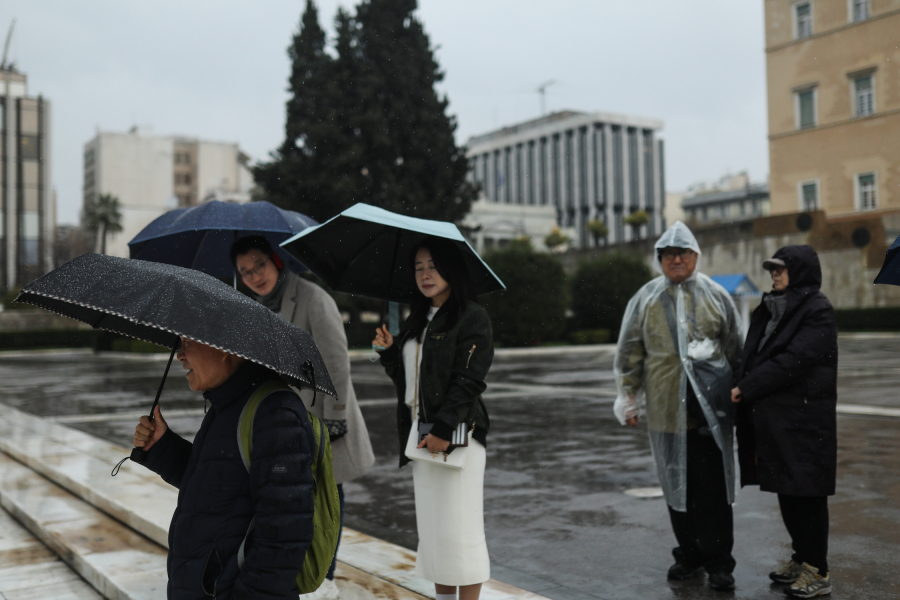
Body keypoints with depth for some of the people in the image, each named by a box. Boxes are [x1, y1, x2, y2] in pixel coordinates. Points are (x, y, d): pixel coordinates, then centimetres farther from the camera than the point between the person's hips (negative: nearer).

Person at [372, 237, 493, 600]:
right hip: (420, 434, 7)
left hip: (456, 435, -7)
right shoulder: (418, 319, 16)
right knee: (431, 528, 11)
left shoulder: (472, 317, -7)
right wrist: (389, 351, 2)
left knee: (458, 528, -5)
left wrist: (443, 430, -21)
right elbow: (405, 376, 19)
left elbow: (468, 381, -15)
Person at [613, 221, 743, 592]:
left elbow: (735, 350, 10)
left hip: (710, 408, -1)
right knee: (676, 484, 10)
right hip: (666, 409, 2)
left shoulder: (715, 296, 6)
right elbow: (629, 353, 9)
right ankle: (688, 554, 24)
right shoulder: (645, 299, 6)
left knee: (713, 488, -2)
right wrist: (628, 399, 8)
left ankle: (718, 561, 9)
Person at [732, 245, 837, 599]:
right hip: (772, 420, 8)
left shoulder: (817, 312, -11)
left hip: (804, 420, -8)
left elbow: (793, 361, -20)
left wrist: (746, 388, -15)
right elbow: (753, 356, 15)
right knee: (786, 491, 14)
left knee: (806, 493, -2)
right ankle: (801, 558, 28)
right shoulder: (770, 310, 13)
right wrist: (742, 387, -2)